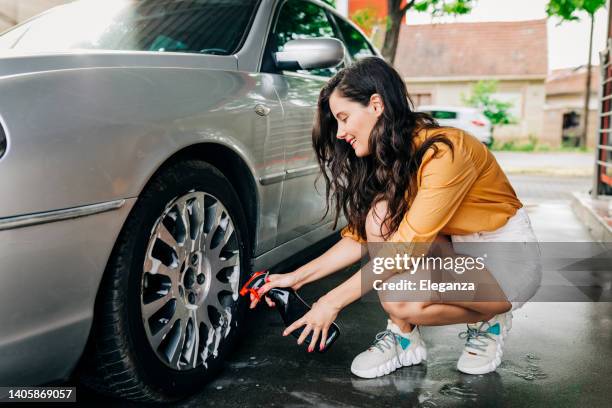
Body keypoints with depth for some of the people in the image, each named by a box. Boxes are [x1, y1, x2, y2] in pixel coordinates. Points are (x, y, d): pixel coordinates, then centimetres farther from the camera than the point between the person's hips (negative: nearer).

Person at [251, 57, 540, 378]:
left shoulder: (444, 151, -28)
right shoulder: (385, 159, -3)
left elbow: (408, 246, -30)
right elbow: (361, 236, -1)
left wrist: (333, 302, -25)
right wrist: (297, 277, -8)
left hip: (510, 260, -7)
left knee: (401, 300, -31)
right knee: (381, 213, -20)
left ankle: (489, 321, 0)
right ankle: (404, 339, -7)